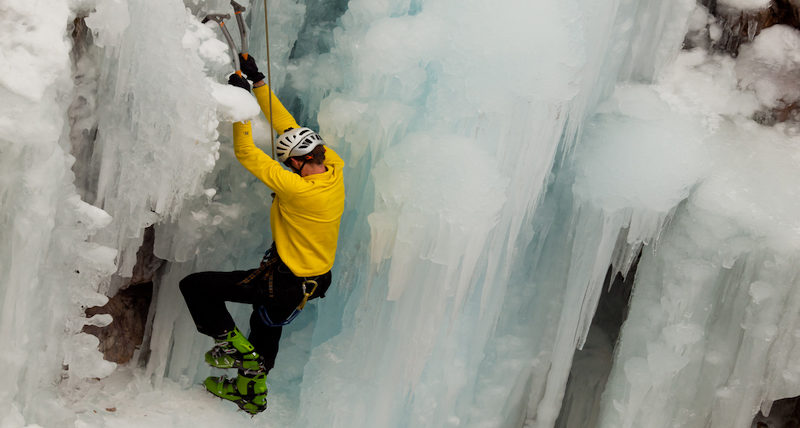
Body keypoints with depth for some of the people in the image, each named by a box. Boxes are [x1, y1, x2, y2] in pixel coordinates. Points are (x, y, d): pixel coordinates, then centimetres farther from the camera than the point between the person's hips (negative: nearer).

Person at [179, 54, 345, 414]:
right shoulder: (335, 170, -10)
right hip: (315, 281, 9)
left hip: (283, 283, -9)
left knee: (194, 286, -1)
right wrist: (258, 83, 0)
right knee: (266, 325, 33)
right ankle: (251, 390, 51)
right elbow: (288, 127, -1)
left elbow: (247, 155, -24)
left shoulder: (298, 190, -32)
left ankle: (234, 345, 7)